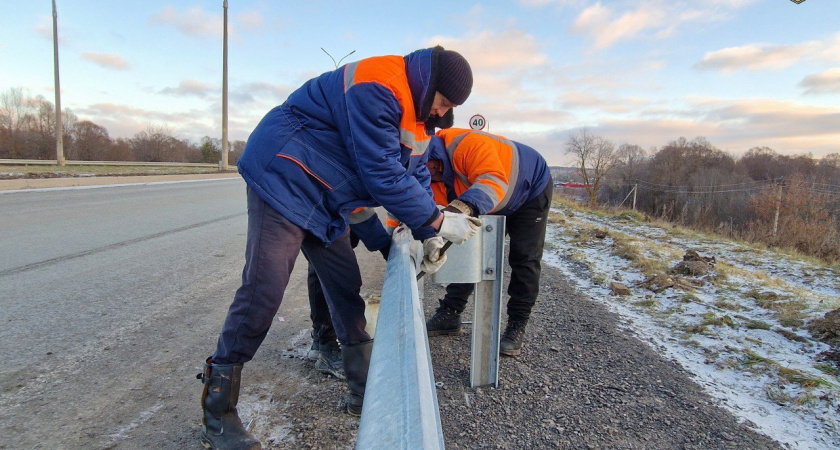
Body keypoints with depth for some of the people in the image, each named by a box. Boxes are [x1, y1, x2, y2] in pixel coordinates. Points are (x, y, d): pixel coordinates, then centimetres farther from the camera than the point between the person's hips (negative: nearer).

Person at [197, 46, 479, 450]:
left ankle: (365, 390, 20)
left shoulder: (413, 110, 8)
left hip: (323, 202, 10)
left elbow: (416, 173, 10)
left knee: (347, 287, 7)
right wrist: (437, 222, -20)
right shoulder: (376, 89, -24)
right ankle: (216, 416, 3)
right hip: (282, 181, -10)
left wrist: (428, 235, 0)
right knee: (261, 291, -11)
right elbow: (383, 175, -28)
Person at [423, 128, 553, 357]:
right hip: (491, 206, 7)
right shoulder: (433, 177, -16)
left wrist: (464, 206, -72)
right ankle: (450, 315, 9)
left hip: (531, 189, -6)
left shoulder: (467, 144, -42)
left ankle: (517, 327, 2)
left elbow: (493, 181, -54)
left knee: (524, 258, -8)